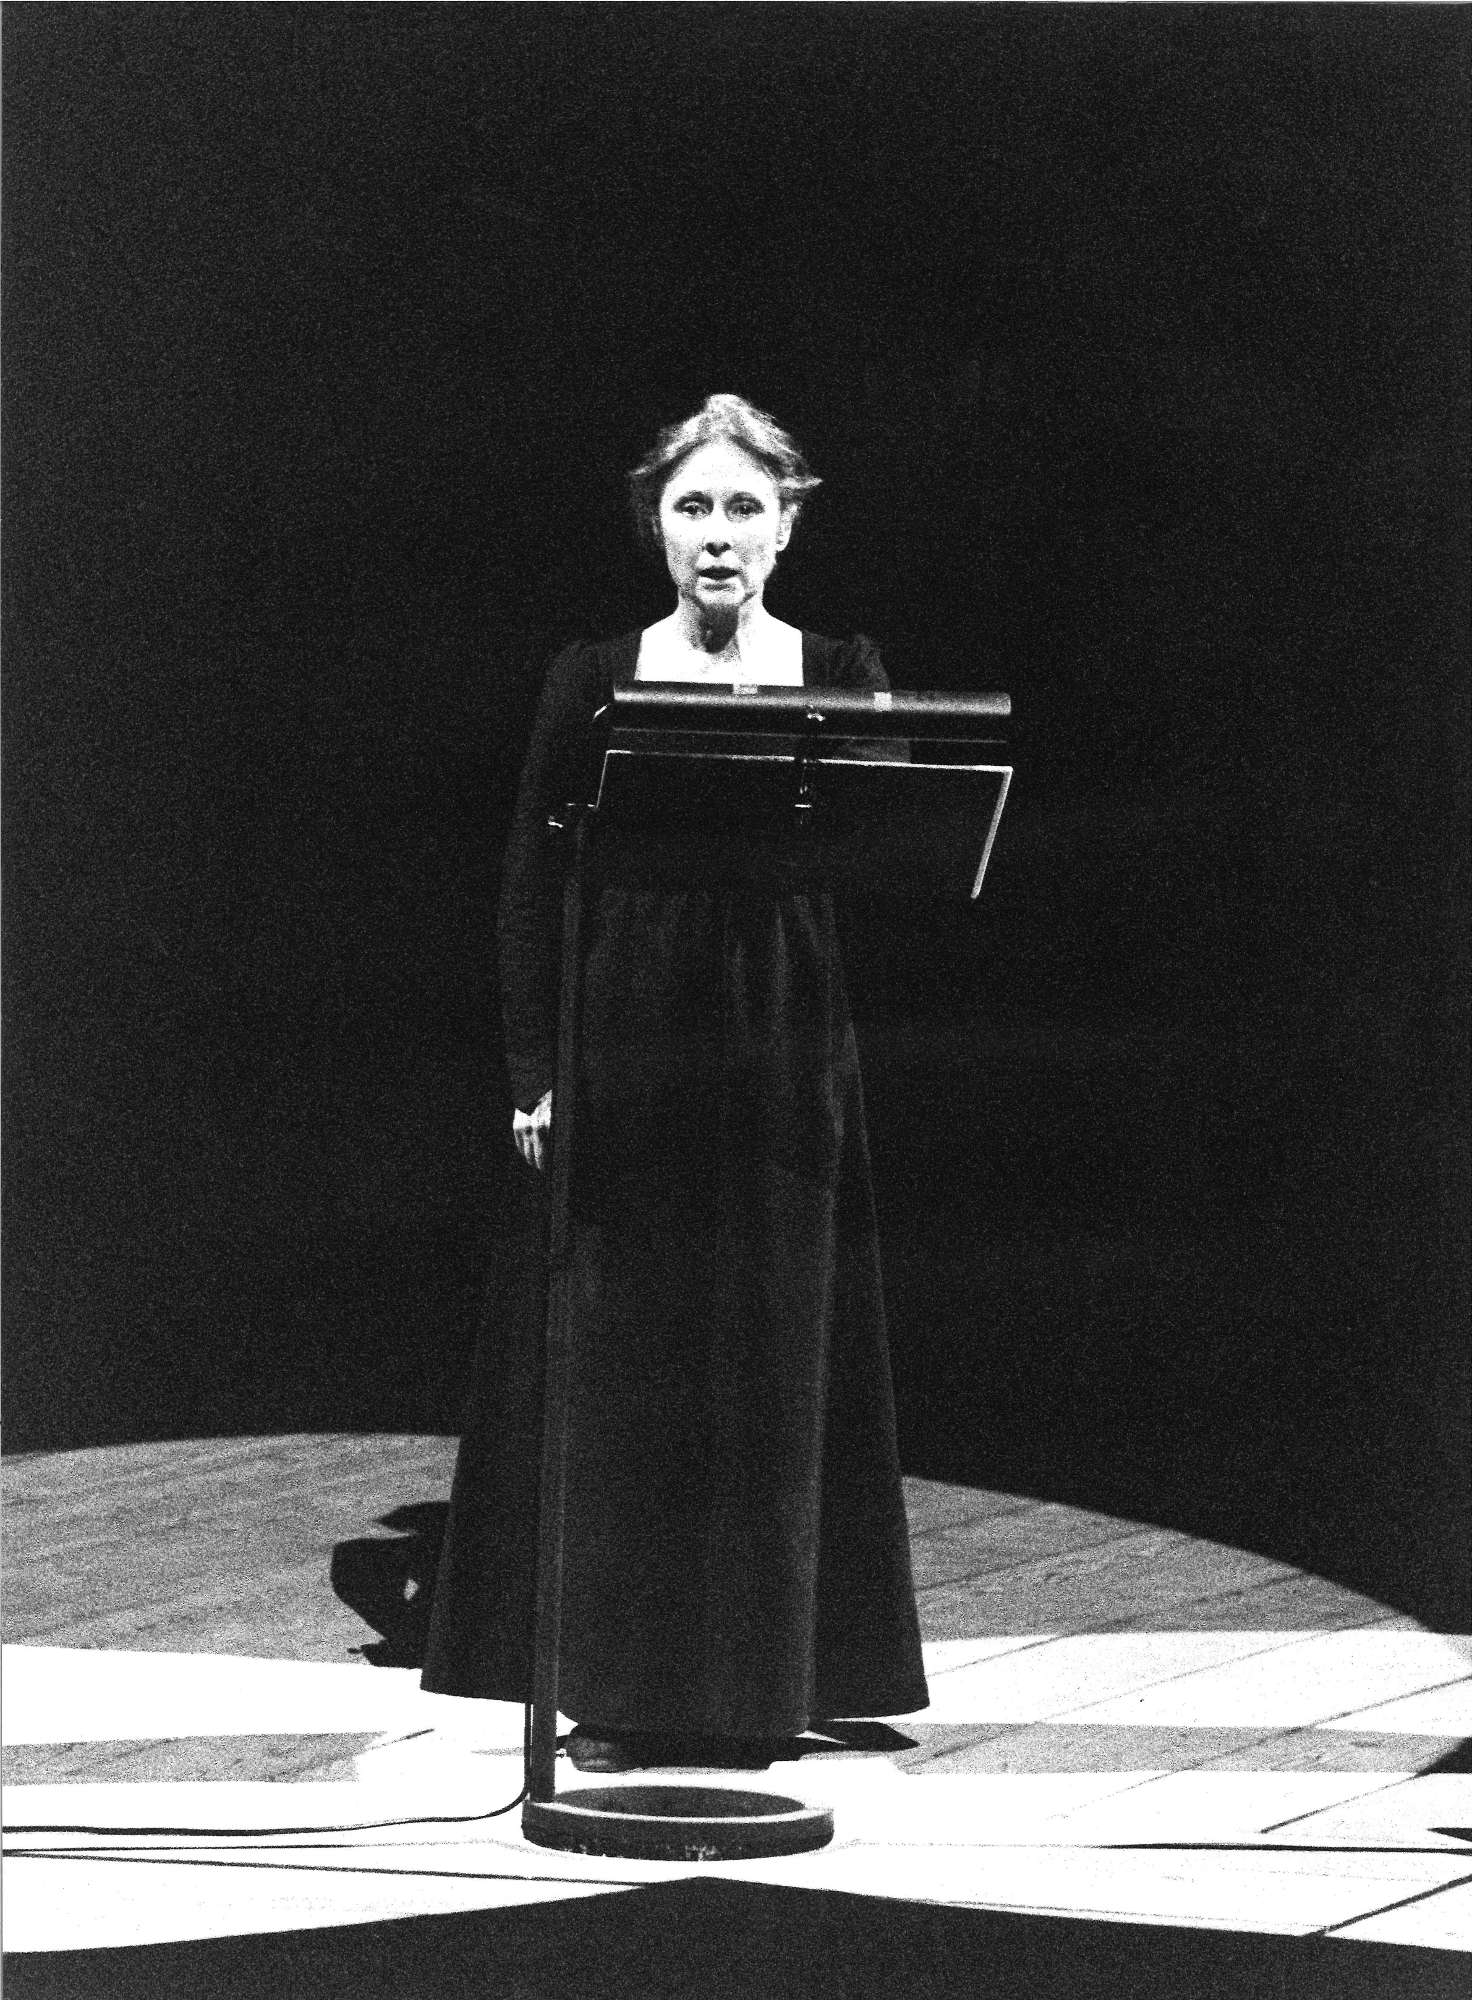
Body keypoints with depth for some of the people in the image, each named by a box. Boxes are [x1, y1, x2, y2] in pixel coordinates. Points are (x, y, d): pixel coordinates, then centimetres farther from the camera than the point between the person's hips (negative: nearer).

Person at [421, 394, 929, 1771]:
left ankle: (755, 1680, 13)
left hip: (783, 1050, 1)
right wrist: (532, 1071, -4)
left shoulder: (837, 677, 6)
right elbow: (532, 882, 3)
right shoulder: (594, 681, 4)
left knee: (772, 1360, 4)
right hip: (627, 1046, -1)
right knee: (619, 1359, 0)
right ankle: (618, 1690, 8)